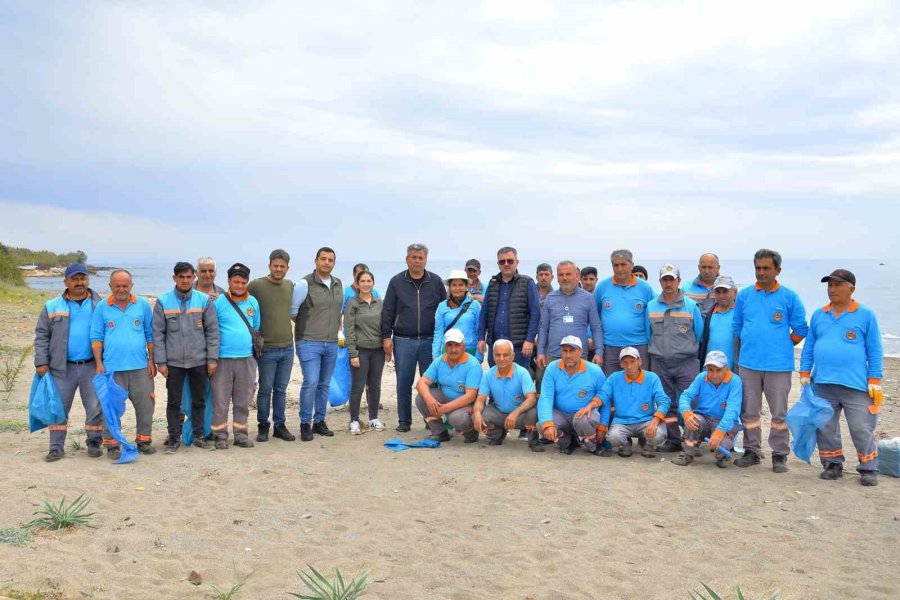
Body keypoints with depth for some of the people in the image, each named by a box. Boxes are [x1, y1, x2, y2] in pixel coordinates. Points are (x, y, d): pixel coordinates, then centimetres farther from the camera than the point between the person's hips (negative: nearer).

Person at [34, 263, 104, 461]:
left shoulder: (99, 305, 3)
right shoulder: (52, 307, 4)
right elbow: (42, 336, 5)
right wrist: (41, 362, -3)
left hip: (92, 366, 0)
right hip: (62, 368, 0)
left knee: (95, 407, 4)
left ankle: (94, 443, 17)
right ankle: (56, 447, 14)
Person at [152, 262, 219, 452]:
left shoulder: (204, 300, -1)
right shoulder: (163, 302, -2)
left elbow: (212, 331, 1)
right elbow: (158, 333, -1)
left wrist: (212, 358, -3)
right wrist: (160, 361, -5)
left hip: (199, 361, 1)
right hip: (174, 362, -1)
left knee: (199, 400, 12)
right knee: (173, 402, 7)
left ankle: (199, 435, 25)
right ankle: (174, 437, 19)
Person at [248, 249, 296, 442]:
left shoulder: (291, 286, 9)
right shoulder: (256, 285, -8)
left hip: (288, 347, 4)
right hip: (267, 348, -4)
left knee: (281, 389, 11)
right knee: (265, 389, 4)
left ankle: (280, 426, 20)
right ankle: (263, 426, 17)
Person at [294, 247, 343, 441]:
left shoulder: (338, 284, 10)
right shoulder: (305, 284, -9)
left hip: (331, 344, 6)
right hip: (309, 343, -6)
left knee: (324, 384, 11)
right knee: (311, 382, -12)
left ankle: (319, 421, 22)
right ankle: (305, 423, 2)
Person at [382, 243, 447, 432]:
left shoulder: (436, 282, 6)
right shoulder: (396, 282, 5)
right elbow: (388, 311, 5)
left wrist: (444, 338, 5)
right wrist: (386, 337, -1)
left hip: (430, 340, 0)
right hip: (403, 340, 0)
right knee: (404, 382, 4)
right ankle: (404, 421, 15)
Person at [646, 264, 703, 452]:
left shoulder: (691, 305, 1)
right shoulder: (651, 306, 7)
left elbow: (700, 334, 7)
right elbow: (648, 334, 14)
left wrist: (690, 351, 8)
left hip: (686, 362, -2)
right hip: (659, 363, 3)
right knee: (666, 403, 8)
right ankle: (673, 440, 17)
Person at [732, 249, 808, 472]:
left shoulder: (789, 297, -1)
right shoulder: (744, 295, 6)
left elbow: (800, 330, 5)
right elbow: (737, 327, 15)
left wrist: (782, 346, 5)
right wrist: (749, 347, 11)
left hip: (779, 364, -3)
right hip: (748, 363, 3)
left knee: (779, 412, 4)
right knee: (749, 410, 9)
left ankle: (780, 455, 14)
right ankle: (752, 451, 21)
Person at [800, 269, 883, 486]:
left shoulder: (865, 315, 0)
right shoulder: (818, 315, 10)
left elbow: (875, 350, 0)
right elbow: (809, 346, 15)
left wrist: (874, 381, -5)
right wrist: (805, 374, 8)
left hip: (856, 386, -4)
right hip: (823, 384, 4)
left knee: (861, 430, -1)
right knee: (825, 428, 9)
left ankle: (868, 470, 14)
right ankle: (832, 465, 24)